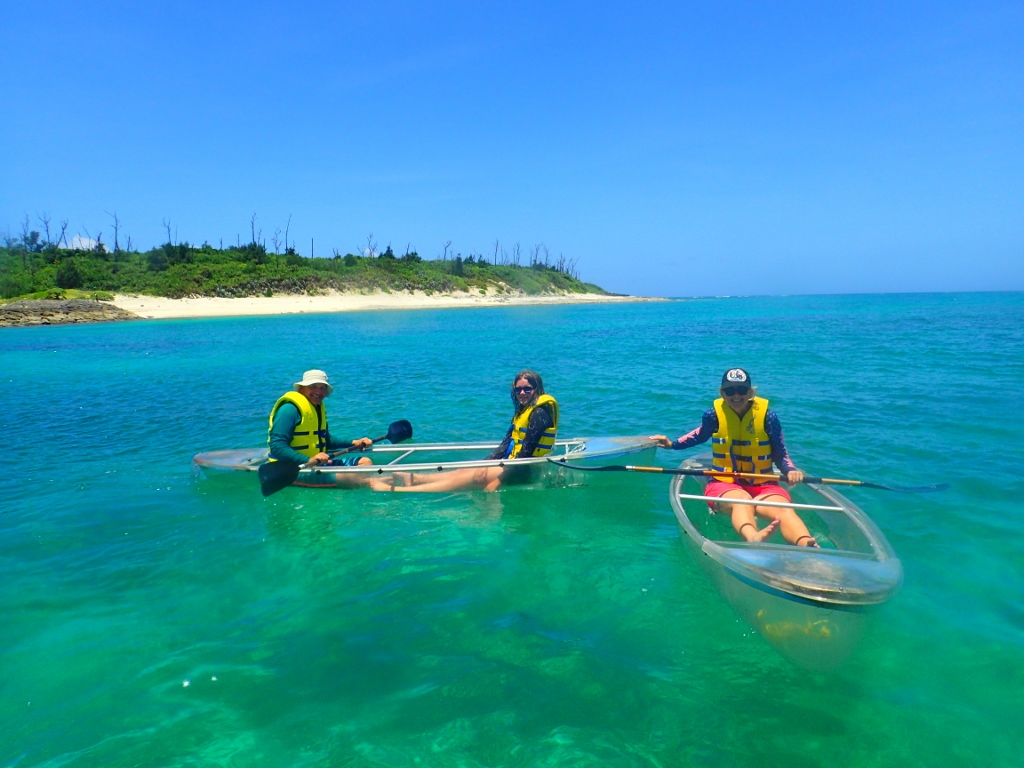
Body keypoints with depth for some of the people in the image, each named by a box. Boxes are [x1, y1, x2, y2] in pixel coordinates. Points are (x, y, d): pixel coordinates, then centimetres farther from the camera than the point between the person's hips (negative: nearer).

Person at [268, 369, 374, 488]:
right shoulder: (290, 409, -15)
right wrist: (308, 460, -35)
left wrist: (353, 443, 12)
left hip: (318, 464, 10)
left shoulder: (319, 408, 15)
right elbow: (277, 446, -24)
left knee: (365, 462, -3)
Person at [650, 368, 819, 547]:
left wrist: (791, 471, -14)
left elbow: (781, 455, 6)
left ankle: (807, 546, -64)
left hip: (763, 486, 2)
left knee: (784, 510, -33)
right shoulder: (713, 415, 0)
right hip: (724, 484, -2)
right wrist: (673, 444, 20)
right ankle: (753, 538, -73)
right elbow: (701, 435, 24)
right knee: (743, 501, -39)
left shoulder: (767, 416, -2)